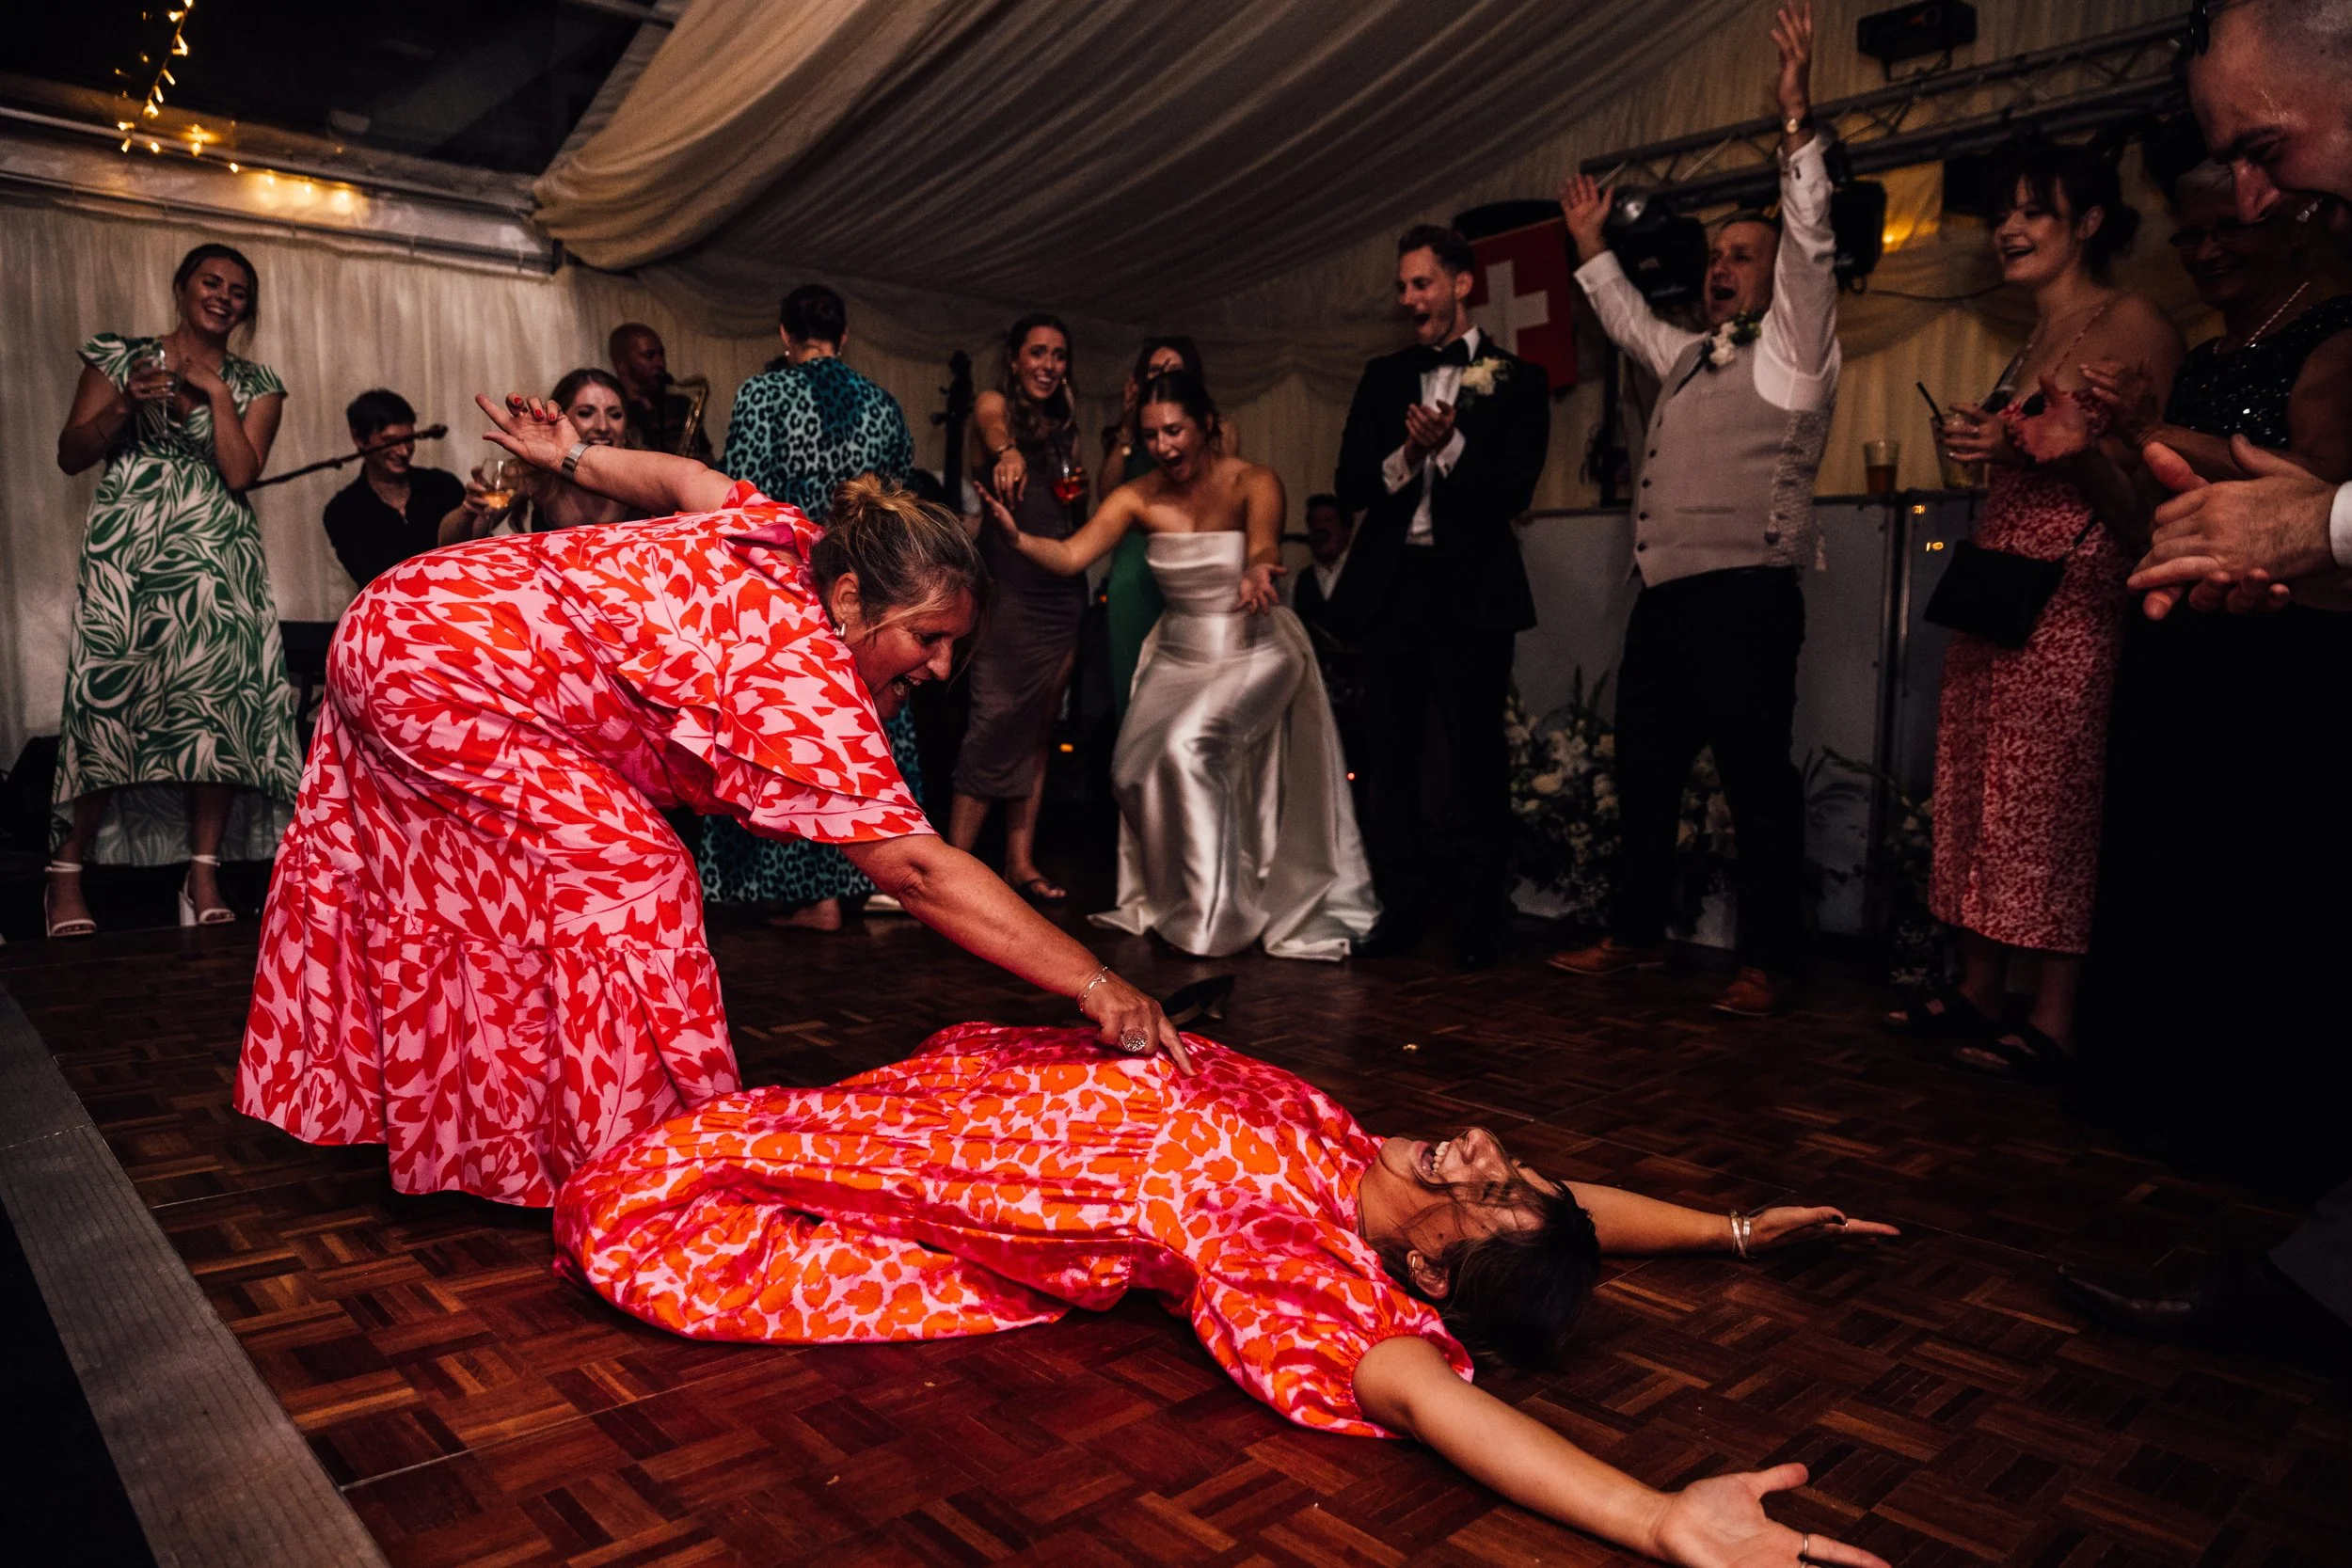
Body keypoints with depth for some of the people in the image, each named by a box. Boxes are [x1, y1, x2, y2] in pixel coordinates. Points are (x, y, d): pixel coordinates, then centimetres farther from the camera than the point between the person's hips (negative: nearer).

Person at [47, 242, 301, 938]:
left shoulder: (254, 385, 13)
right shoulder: (119, 357, 12)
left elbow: (240, 473, -1)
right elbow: (70, 455, 7)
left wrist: (215, 391, -5)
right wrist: (125, 404, -8)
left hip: (217, 561, 1)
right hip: (126, 557, -1)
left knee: (217, 702, -9)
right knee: (108, 699, -8)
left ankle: (203, 874, -5)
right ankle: (67, 868, 3)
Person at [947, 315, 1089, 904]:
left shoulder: (1065, 425, 19)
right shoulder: (994, 403, 2)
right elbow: (992, 427, -23)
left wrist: (1078, 490, 3)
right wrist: (1008, 452, -45)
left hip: (1062, 590, 6)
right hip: (1007, 584, -6)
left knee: (1039, 725, 5)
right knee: (999, 716, -14)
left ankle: (1020, 861, 10)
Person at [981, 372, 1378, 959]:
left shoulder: (1253, 483, -14)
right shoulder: (1139, 498, -5)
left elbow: (1265, 548, -34)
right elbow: (1070, 556, -17)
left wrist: (1256, 573, -58)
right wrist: (1015, 536, -37)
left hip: (1255, 653, -4)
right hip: (1178, 657, 5)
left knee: (1191, 746, -27)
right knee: (1133, 772, -10)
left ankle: (1214, 915, -8)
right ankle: (1167, 901, 18)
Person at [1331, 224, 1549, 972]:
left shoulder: (1515, 378, 3)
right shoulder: (1383, 376, 14)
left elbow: (1514, 490, -7)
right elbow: (1349, 484, 5)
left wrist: (1447, 447, -20)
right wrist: (1404, 459, -13)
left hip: (1470, 593, -4)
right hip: (1390, 587, 4)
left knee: (1475, 756, 0)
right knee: (1388, 754, 6)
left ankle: (1477, 921, 10)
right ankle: (1400, 909, 16)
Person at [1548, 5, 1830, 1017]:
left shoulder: (1791, 353, 3)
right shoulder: (1688, 358, 24)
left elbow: (1810, 250, -10)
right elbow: (1627, 321, 41)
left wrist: (1797, 124, -16)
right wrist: (1593, 249, 42)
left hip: (1744, 598, -8)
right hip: (1664, 596, 8)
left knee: (1757, 781, -5)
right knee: (1643, 774, 10)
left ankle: (1770, 962, 2)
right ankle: (1637, 933, 21)